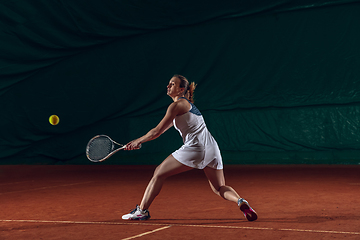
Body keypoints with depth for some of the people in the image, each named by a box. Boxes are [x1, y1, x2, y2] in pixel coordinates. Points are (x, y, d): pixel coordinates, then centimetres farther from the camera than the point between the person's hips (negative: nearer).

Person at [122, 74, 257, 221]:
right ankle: (240, 202, -13)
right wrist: (138, 141, 29)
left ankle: (142, 211, 8)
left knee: (159, 174, 5)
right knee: (219, 189, 16)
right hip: (212, 147, 9)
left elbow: (157, 132, -3)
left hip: (194, 148, -9)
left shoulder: (176, 105, -2)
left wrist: (138, 141, 13)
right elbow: (162, 129, 30)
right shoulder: (188, 104, 26)